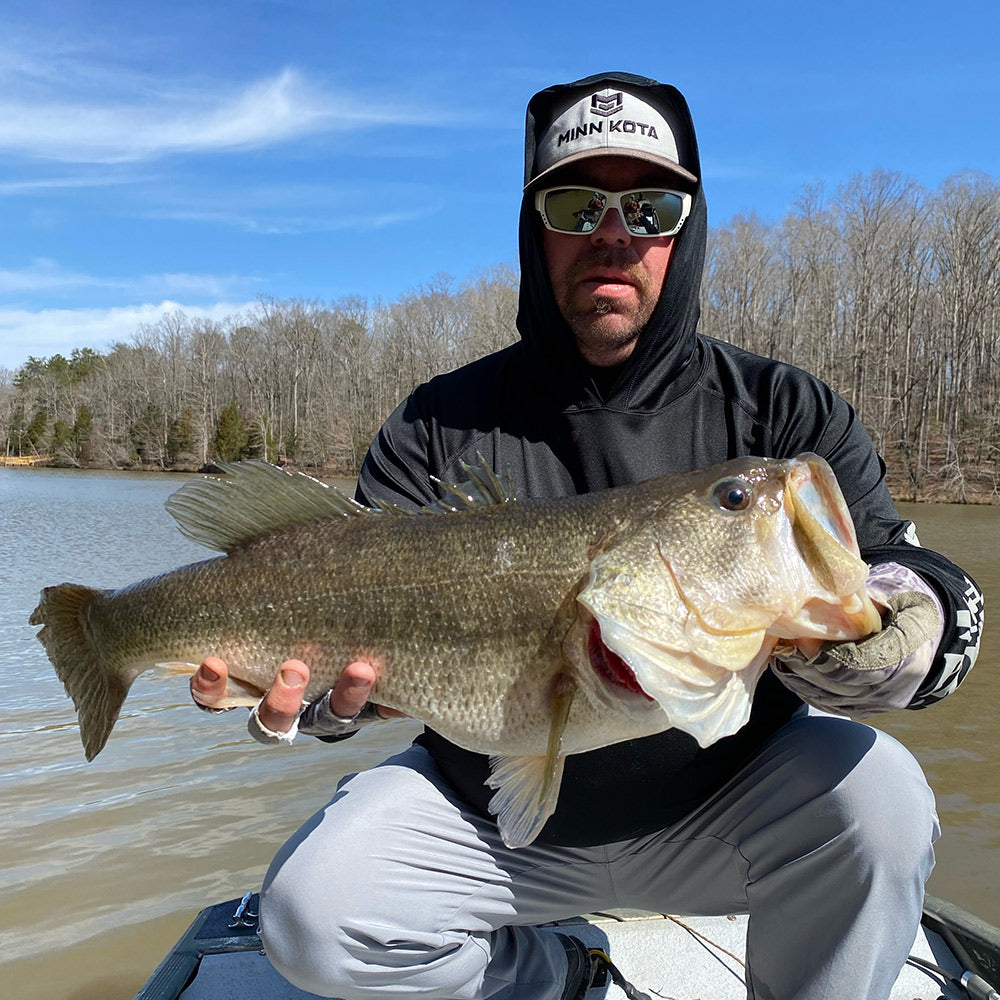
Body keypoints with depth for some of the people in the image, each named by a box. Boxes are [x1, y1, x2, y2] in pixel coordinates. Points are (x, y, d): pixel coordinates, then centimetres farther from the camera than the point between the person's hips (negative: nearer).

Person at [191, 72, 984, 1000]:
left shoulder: (784, 412, -6)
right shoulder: (439, 428, -5)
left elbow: (900, 566, -15)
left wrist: (915, 618, -39)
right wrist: (321, 692, -30)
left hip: (721, 803, 0)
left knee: (874, 793, -28)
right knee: (311, 917, -17)